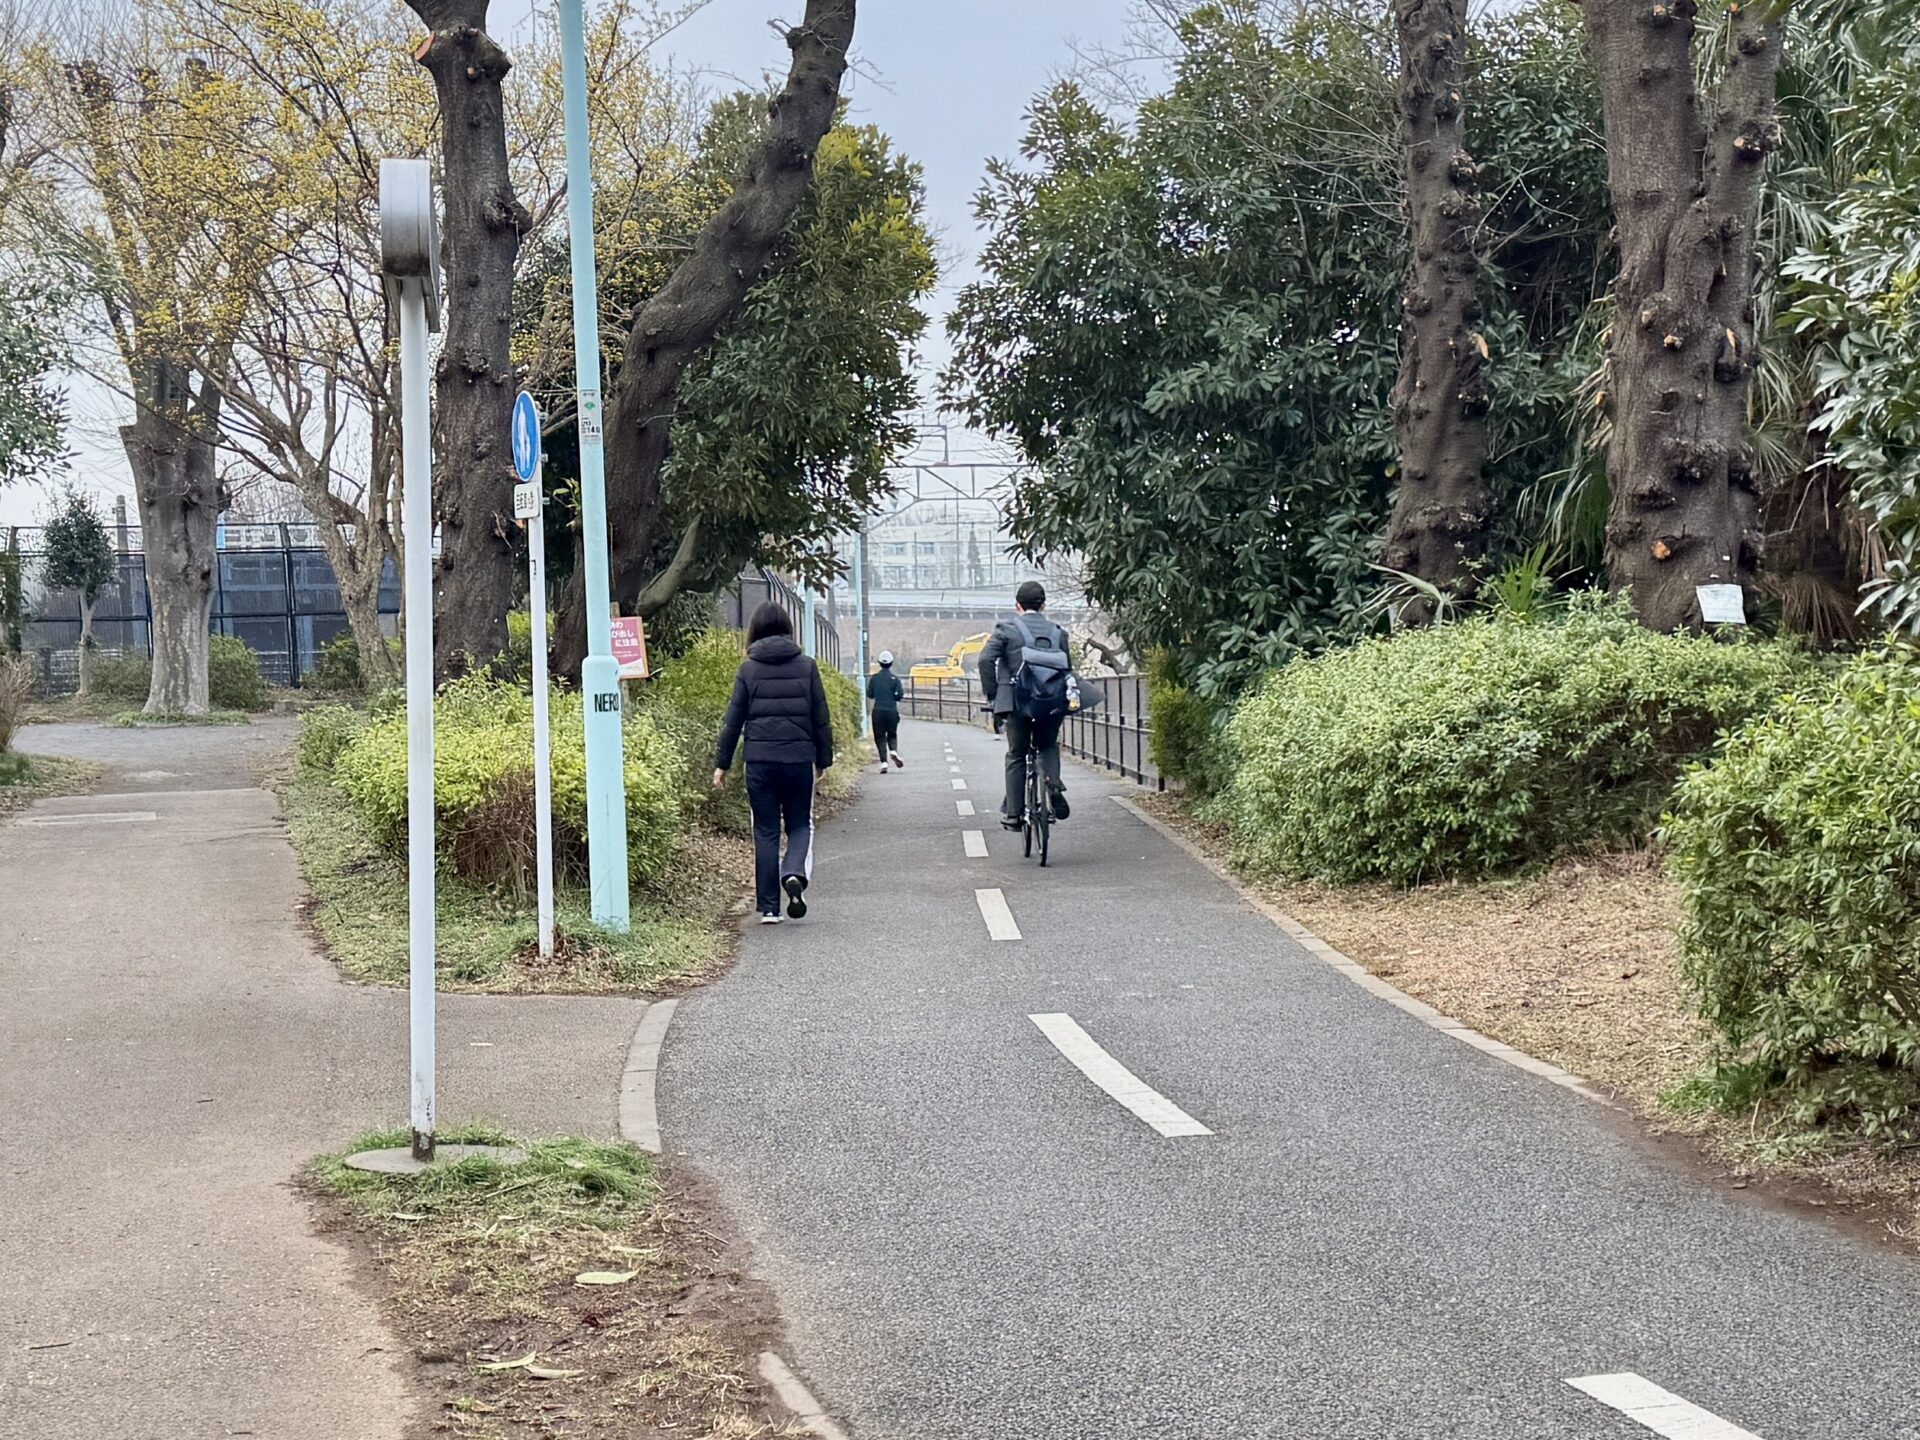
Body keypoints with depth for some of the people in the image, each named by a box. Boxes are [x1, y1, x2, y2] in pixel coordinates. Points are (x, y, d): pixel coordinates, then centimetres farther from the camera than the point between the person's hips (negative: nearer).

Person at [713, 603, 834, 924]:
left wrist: (722, 763, 7)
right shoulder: (806, 666, 2)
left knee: (766, 831, 7)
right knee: (800, 823, 15)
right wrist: (823, 759, 13)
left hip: (760, 759, 0)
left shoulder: (748, 669, 0)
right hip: (799, 758, 0)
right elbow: (821, 718, 4)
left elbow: (733, 720, 1)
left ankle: (769, 907, 7)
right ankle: (795, 873, -15)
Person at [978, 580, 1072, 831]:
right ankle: (1054, 784, -4)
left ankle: (1012, 813, 9)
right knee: (1049, 746, 24)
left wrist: (991, 696, -4)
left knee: (1016, 756, 11)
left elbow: (986, 660, -11)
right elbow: (1067, 668, 8)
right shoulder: (1057, 632, 9)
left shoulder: (1006, 629, -1)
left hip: (1016, 703, -2)